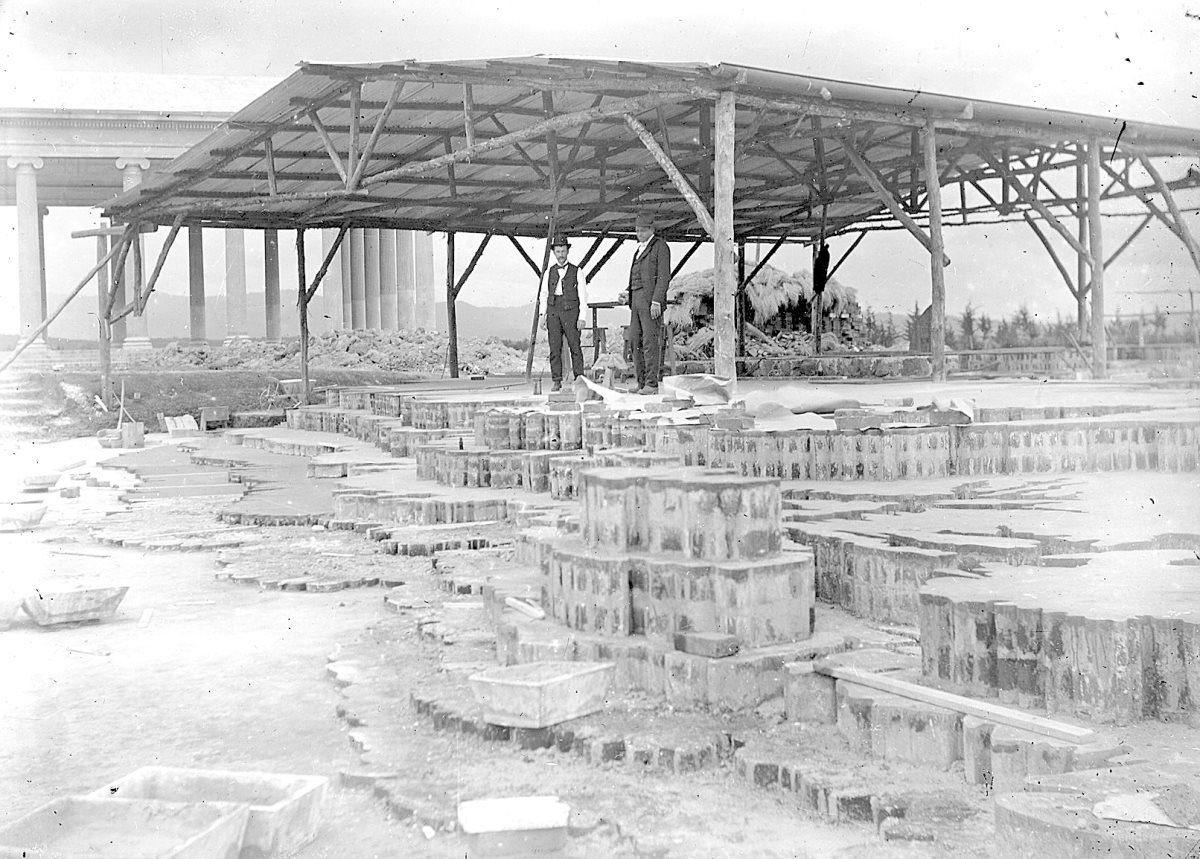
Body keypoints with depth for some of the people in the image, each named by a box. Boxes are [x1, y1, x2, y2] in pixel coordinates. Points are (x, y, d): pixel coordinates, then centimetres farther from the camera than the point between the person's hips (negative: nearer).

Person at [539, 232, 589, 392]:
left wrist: (582, 317, -6)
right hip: (553, 312, 2)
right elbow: (544, 295, 14)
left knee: (574, 346, -7)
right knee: (555, 348, -3)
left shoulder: (576, 271, 7)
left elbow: (583, 296, 4)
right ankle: (557, 382, -2)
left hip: (571, 312, -2)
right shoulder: (549, 272, 14)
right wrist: (543, 315, 1)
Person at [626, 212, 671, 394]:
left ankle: (652, 384, -11)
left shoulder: (660, 246, -3)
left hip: (651, 299, -8)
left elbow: (664, 276, -11)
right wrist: (630, 299, 16)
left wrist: (656, 301, -20)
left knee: (650, 341, -11)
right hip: (637, 299, 8)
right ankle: (642, 383, 8)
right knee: (635, 341, 5)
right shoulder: (641, 249, 22)